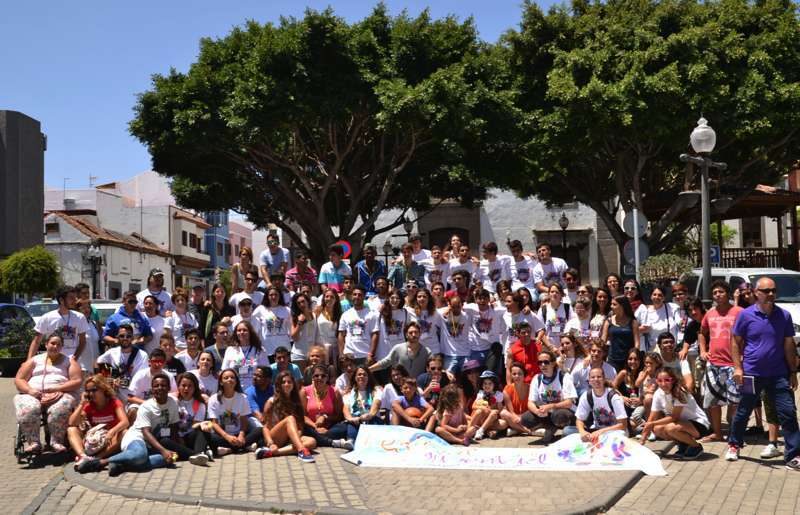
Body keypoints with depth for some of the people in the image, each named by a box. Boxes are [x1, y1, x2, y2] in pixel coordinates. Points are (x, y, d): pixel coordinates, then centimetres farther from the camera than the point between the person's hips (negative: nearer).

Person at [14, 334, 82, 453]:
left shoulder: (69, 361, 15)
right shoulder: (34, 360, 19)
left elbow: (77, 381, 3)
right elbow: (18, 380, 11)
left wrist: (56, 389, -12)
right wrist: (30, 390, -11)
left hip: (61, 394, -1)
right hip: (33, 394, 1)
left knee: (60, 409, -38)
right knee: (27, 410, -35)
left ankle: (57, 441, -23)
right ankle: (33, 442, -23)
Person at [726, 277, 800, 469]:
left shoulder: (784, 315, 2)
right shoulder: (746, 315, -3)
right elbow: (736, 343, 1)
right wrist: (738, 367, -7)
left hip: (778, 374, 1)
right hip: (751, 374, -1)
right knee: (743, 413, 11)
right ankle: (733, 445, 31)